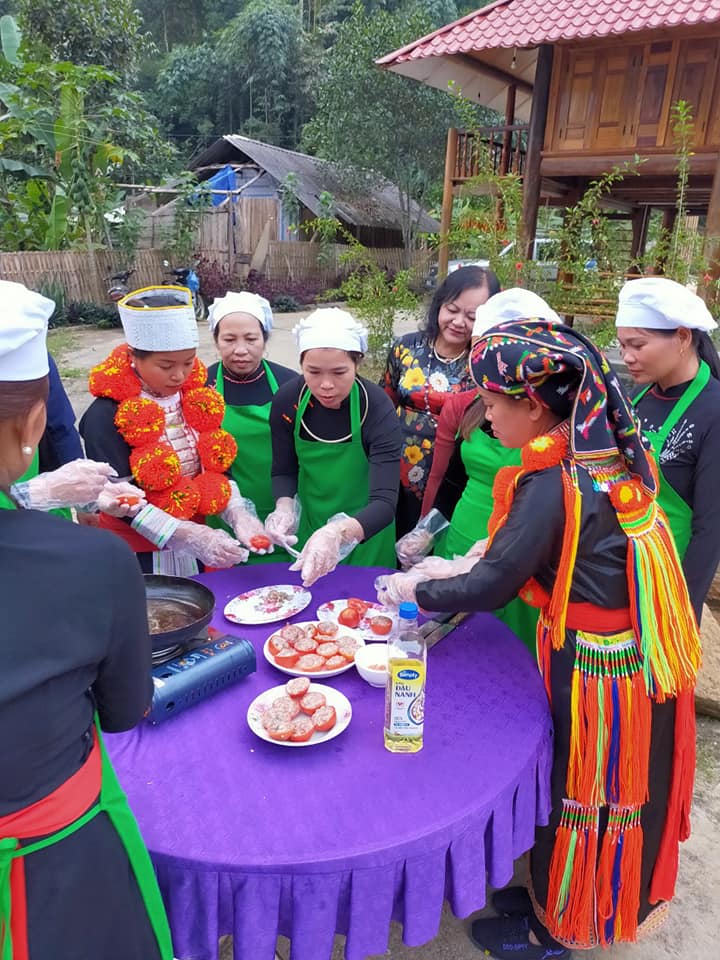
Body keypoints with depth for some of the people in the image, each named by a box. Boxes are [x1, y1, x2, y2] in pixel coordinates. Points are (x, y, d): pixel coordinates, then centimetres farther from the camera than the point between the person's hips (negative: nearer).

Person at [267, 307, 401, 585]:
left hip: (363, 536, -3)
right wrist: (284, 507, -25)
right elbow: (283, 471, -3)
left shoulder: (377, 409, -26)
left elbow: (385, 503, -32)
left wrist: (338, 533, -51)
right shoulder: (287, 400, -17)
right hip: (308, 529, 3)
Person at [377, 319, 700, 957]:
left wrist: (415, 589, -4)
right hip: (641, 657, 8)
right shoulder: (611, 458, 0)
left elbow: (490, 588, -22)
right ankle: (553, 895, 49)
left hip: (595, 667, -8)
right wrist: (462, 568, 8)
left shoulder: (551, 484, -26)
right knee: (620, 795, 25)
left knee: (577, 795, 14)